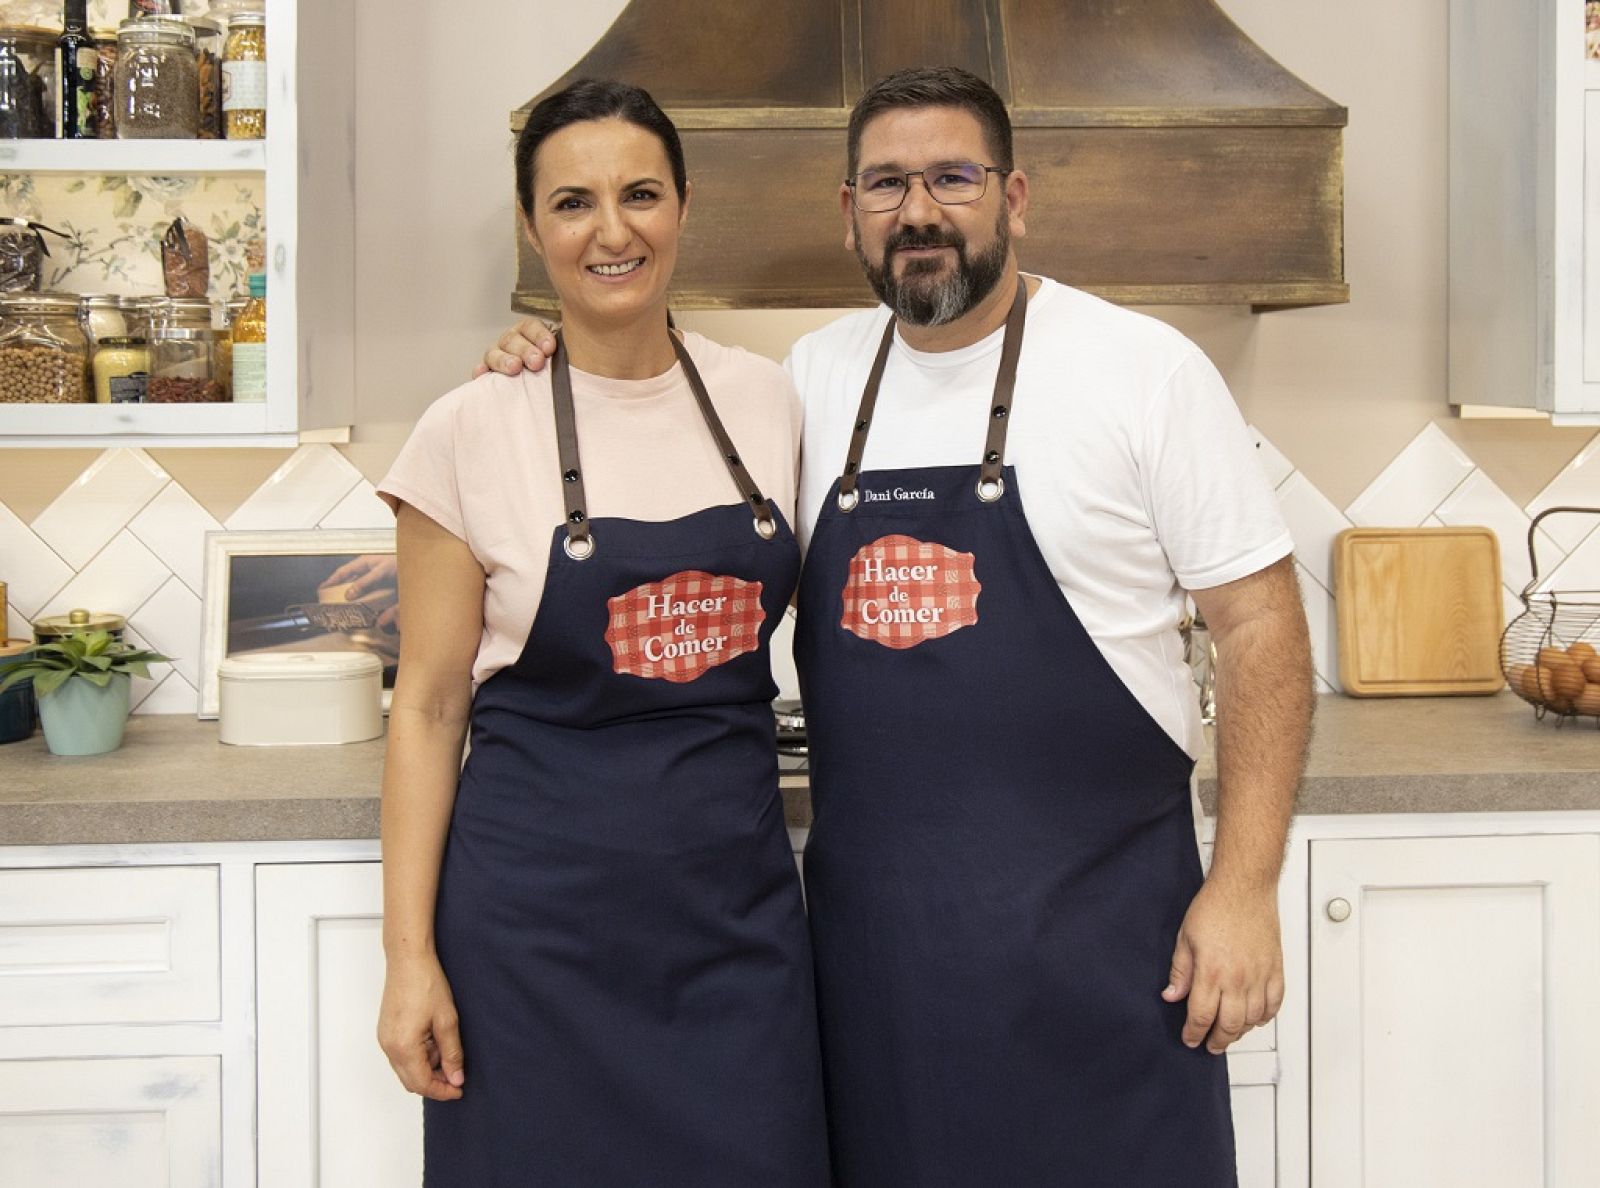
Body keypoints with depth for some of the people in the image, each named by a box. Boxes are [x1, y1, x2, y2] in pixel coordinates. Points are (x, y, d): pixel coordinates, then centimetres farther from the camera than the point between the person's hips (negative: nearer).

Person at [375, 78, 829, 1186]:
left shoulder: (766, 397, 3)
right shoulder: (474, 429, -6)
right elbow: (429, 706, -4)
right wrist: (409, 954, -7)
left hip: (736, 897, 3)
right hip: (542, 917, -3)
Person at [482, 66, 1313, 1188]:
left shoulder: (1146, 369, -5)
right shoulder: (813, 376, 8)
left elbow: (1262, 623, -5)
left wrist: (1245, 886, -11)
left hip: (1095, 918, -4)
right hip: (871, 917, 4)